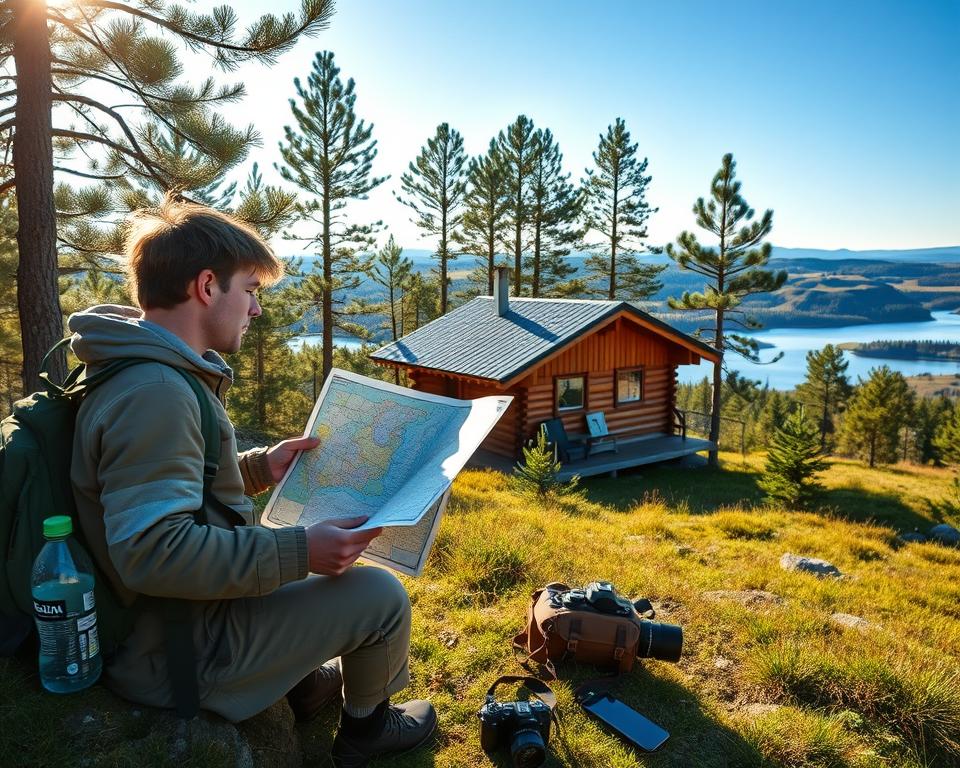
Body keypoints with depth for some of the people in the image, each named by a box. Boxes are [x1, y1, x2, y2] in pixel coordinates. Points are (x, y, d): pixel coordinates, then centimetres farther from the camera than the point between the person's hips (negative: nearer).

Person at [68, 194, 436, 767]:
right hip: (179, 651, -10)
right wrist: (298, 552, -30)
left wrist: (261, 466, 6)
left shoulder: (143, 372, 5)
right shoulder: (153, 392, -29)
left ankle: (303, 682, 38)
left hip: (162, 621, 10)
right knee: (383, 594, -7)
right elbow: (151, 551, -34)